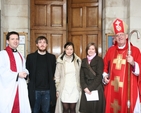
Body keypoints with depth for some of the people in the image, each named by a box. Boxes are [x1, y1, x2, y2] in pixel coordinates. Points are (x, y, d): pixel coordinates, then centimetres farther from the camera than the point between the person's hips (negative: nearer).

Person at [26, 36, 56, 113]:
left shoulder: (52, 57, 6)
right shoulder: (30, 57, 2)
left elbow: (54, 72, 10)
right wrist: (32, 81, 3)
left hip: (48, 90, 1)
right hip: (34, 90, -1)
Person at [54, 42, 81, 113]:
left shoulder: (78, 60, 3)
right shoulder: (60, 60, -4)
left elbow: (79, 75, 9)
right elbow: (57, 76, 0)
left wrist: (80, 88, 7)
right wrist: (57, 89, -1)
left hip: (74, 88, 2)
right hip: (64, 88, -1)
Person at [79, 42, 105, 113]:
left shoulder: (99, 60, 2)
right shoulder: (83, 61, 13)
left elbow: (99, 76, -7)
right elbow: (81, 76, 6)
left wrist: (91, 88, -11)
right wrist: (85, 87, -9)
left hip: (96, 89, -3)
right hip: (86, 90, 3)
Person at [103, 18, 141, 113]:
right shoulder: (111, 50, 9)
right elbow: (105, 65, 19)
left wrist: (133, 63, -23)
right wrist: (105, 76, 4)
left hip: (128, 88, -3)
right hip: (112, 88, 4)